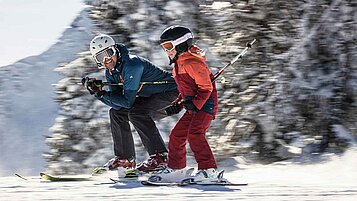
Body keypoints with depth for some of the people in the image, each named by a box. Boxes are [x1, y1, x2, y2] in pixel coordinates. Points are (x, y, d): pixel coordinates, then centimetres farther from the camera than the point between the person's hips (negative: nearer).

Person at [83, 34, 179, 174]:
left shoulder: (132, 65, -28)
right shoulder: (110, 73, 0)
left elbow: (127, 101, -29)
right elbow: (118, 105, -7)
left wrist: (102, 92, -25)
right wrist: (97, 91, -19)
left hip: (171, 93, -10)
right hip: (150, 97, 10)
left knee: (135, 113, -28)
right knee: (116, 113, 5)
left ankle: (159, 158, -27)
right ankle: (125, 159, 11)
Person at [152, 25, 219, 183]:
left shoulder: (192, 63, -15)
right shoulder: (179, 65, 18)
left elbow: (206, 87, -18)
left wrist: (195, 104, -25)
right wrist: (177, 105, 15)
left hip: (205, 105, -10)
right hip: (193, 107, 10)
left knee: (194, 133, -25)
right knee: (177, 134, 10)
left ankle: (208, 170, -28)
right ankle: (176, 169, 24)